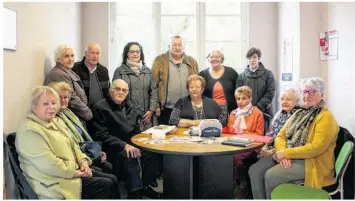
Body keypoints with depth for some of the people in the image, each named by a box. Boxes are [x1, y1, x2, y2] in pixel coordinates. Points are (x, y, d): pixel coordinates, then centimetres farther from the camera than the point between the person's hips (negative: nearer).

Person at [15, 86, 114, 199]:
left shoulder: (56, 121, 13)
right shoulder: (30, 131, -17)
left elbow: (72, 145, 17)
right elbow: (48, 164, -25)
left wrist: (83, 161, -1)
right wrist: (74, 172, -16)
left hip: (74, 173, 9)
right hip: (55, 184, -9)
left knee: (108, 184, -1)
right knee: (105, 185, -13)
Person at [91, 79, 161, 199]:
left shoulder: (131, 108, 12)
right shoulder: (101, 108, -7)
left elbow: (137, 131, 10)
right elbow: (101, 135, -13)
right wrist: (124, 145, -22)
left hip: (131, 144, 6)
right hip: (113, 148, -6)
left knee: (151, 152, -17)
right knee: (129, 157, -33)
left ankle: (145, 186, 2)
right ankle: (135, 192, -19)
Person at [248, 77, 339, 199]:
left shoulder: (326, 117, -8)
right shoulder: (299, 113, 16)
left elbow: (317, 147, -20)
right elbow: (281, 135, 9)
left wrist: (287, 153, -20)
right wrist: (283, 154, -12)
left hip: (310, 162, -7)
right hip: (287, 156, 7)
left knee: (271, 175, -28)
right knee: (255, 170, -16)